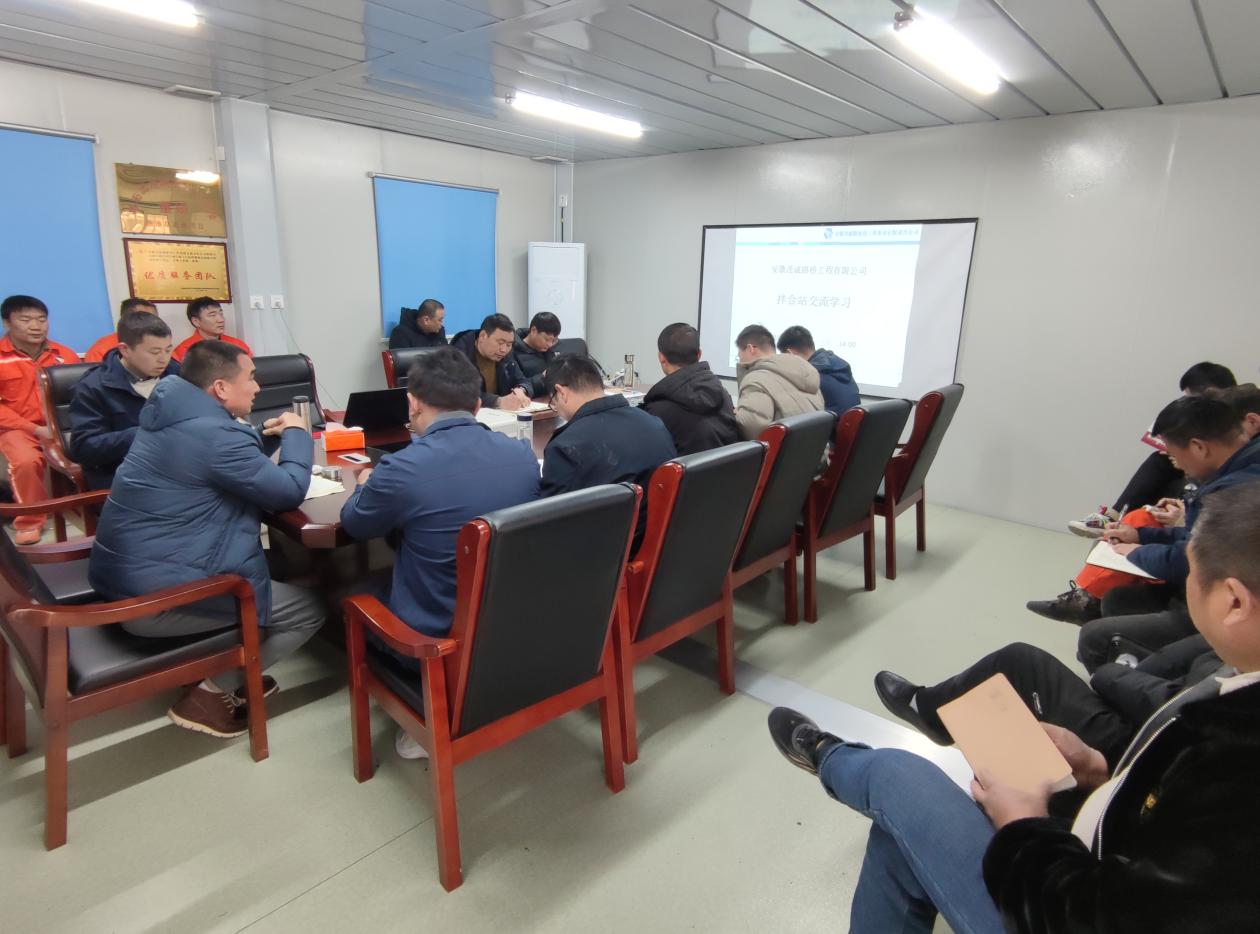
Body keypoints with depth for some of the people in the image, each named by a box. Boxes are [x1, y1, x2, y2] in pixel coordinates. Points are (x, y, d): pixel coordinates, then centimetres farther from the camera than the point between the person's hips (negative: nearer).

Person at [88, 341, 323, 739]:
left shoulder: (175, 414, 8)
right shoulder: (215, 434, -23)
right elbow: (290, 491, -15)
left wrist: (268, 437, 8)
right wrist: (296, 434, 0)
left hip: (124, 572, 10)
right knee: (308, 610, -2)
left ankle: (227, 674, 24)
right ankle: (211, 694, 5)